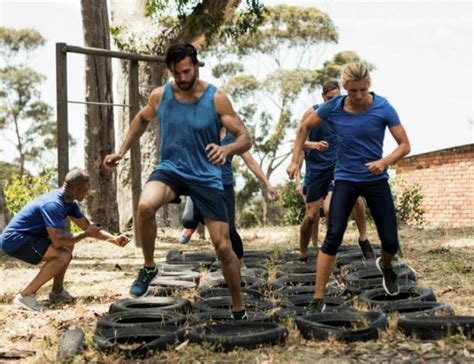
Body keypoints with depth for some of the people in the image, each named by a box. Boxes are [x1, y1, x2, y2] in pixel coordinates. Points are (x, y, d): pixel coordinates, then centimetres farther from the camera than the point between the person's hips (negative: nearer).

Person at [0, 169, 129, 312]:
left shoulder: (69, 202, 5)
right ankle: (25, 296, -15)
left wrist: (114, 239, 2)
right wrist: (86, 234, -19)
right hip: (14, 240, -10)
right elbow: (58, 241, -32)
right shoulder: (53, 204, -26)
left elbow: (88, 225, 12)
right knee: (63, 255, -23)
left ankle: (57, 292, 20)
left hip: (26, 236, 10)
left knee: (68, 243, 18)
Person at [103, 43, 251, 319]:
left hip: (206, 177, -1)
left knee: (223, 247, -2)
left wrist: (227, 149, -33)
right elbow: (142, 120, 20)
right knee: (145, 206, -34)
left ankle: (239, 311, 18)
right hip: (170, 169, 1)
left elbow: (245, 139, -11)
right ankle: (149, 268, -8)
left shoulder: (216, 99, -11)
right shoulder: (160, 96, -3)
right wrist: (122, 152, 13)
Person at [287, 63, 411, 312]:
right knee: (333, 236, -14)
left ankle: (385, 265, 40)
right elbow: (305, 127, 7)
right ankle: (318, 299, -5)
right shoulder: (333, 108, -10)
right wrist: (295, 160, 2)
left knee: (390, 242, 1)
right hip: (345, 179, 0)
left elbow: (405, 145, -10)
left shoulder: (383, 108, -14)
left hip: (376, 180, 0)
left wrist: (385, 161, -29)